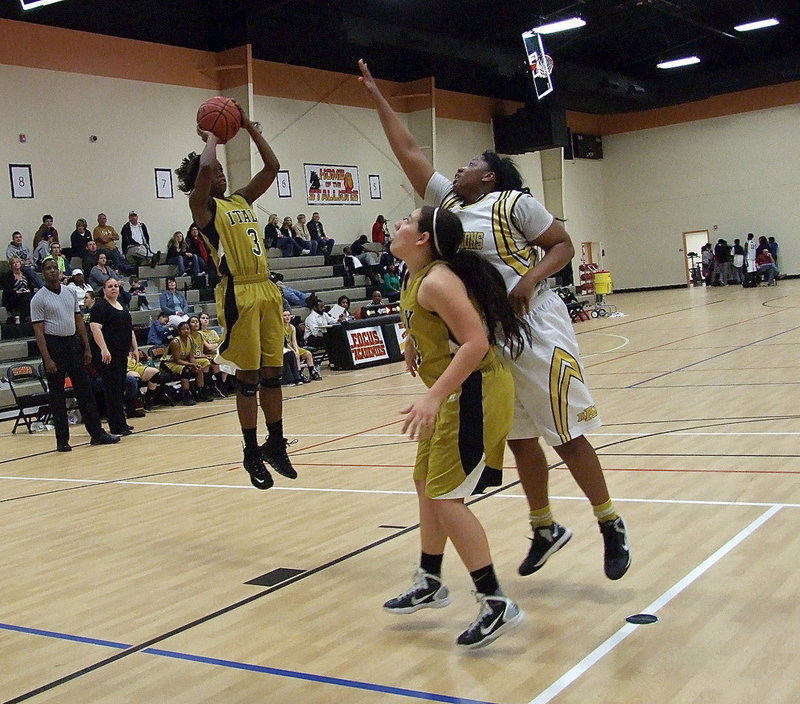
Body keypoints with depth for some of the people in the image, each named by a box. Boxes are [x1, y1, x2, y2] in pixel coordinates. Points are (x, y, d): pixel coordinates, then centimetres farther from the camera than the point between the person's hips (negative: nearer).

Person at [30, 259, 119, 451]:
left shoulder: (70, 293, 9)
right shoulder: (39, 299, -6)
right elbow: (39, 331, -10)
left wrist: (86, 348, 7)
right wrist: (47, 359, -16)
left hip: (73, 343, 5)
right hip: (53, 345, -5)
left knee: (84, 389, 7)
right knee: (57, 395, 1)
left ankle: (97, 433, 12)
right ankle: (62, 439, 8)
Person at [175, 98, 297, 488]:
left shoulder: (242, 200, 19)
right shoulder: (203, 206, -1)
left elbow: (272, 167, 19)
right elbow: (204, 167, -19)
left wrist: (249, 127, 16)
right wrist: (211, 137, -1)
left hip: (267, 290, 7)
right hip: (238, 294, -7)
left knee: (273, 372, 11)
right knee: (248, 377, -1)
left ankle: (276, 444, 23)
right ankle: (252, 453, 9)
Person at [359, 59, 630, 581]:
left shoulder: (514, 203, -5)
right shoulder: (446, 202, 12)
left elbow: (563, 246, -6)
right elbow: (408, 150, 16)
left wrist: (530, 279, -22)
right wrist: (377, 97, 18)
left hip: (536, 327, -7)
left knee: (566, 434, -4)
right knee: (518, 438, 12)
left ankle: (611, 526, 9)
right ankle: (545, 529, 26)